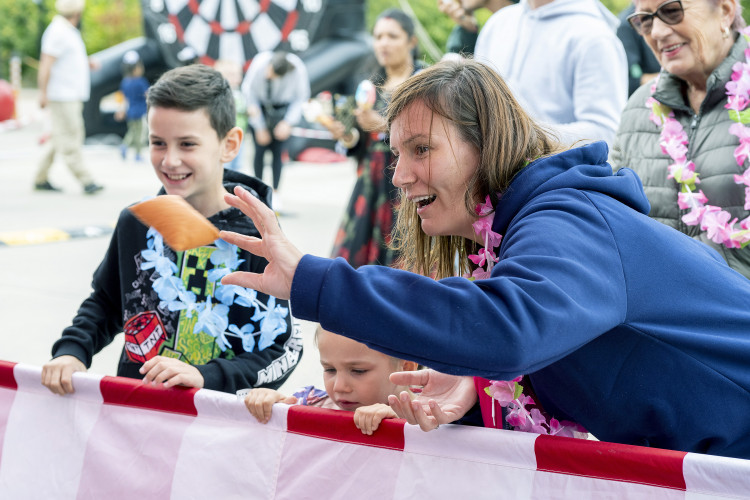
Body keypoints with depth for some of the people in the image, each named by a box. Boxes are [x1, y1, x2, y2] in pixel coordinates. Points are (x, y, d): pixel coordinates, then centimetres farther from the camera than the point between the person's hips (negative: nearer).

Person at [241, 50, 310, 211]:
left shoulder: (298, 70, -30)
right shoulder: (259, 64, -30)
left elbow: (302, 97, -11)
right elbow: (249, 92, -16)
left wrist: (288, 122, -21)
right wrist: (260, 128, -13)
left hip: (283, 108, 0)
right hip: (261, 106, 0)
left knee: (278, 150, -8)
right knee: (261, 148, -6)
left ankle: (275, 193, 1)